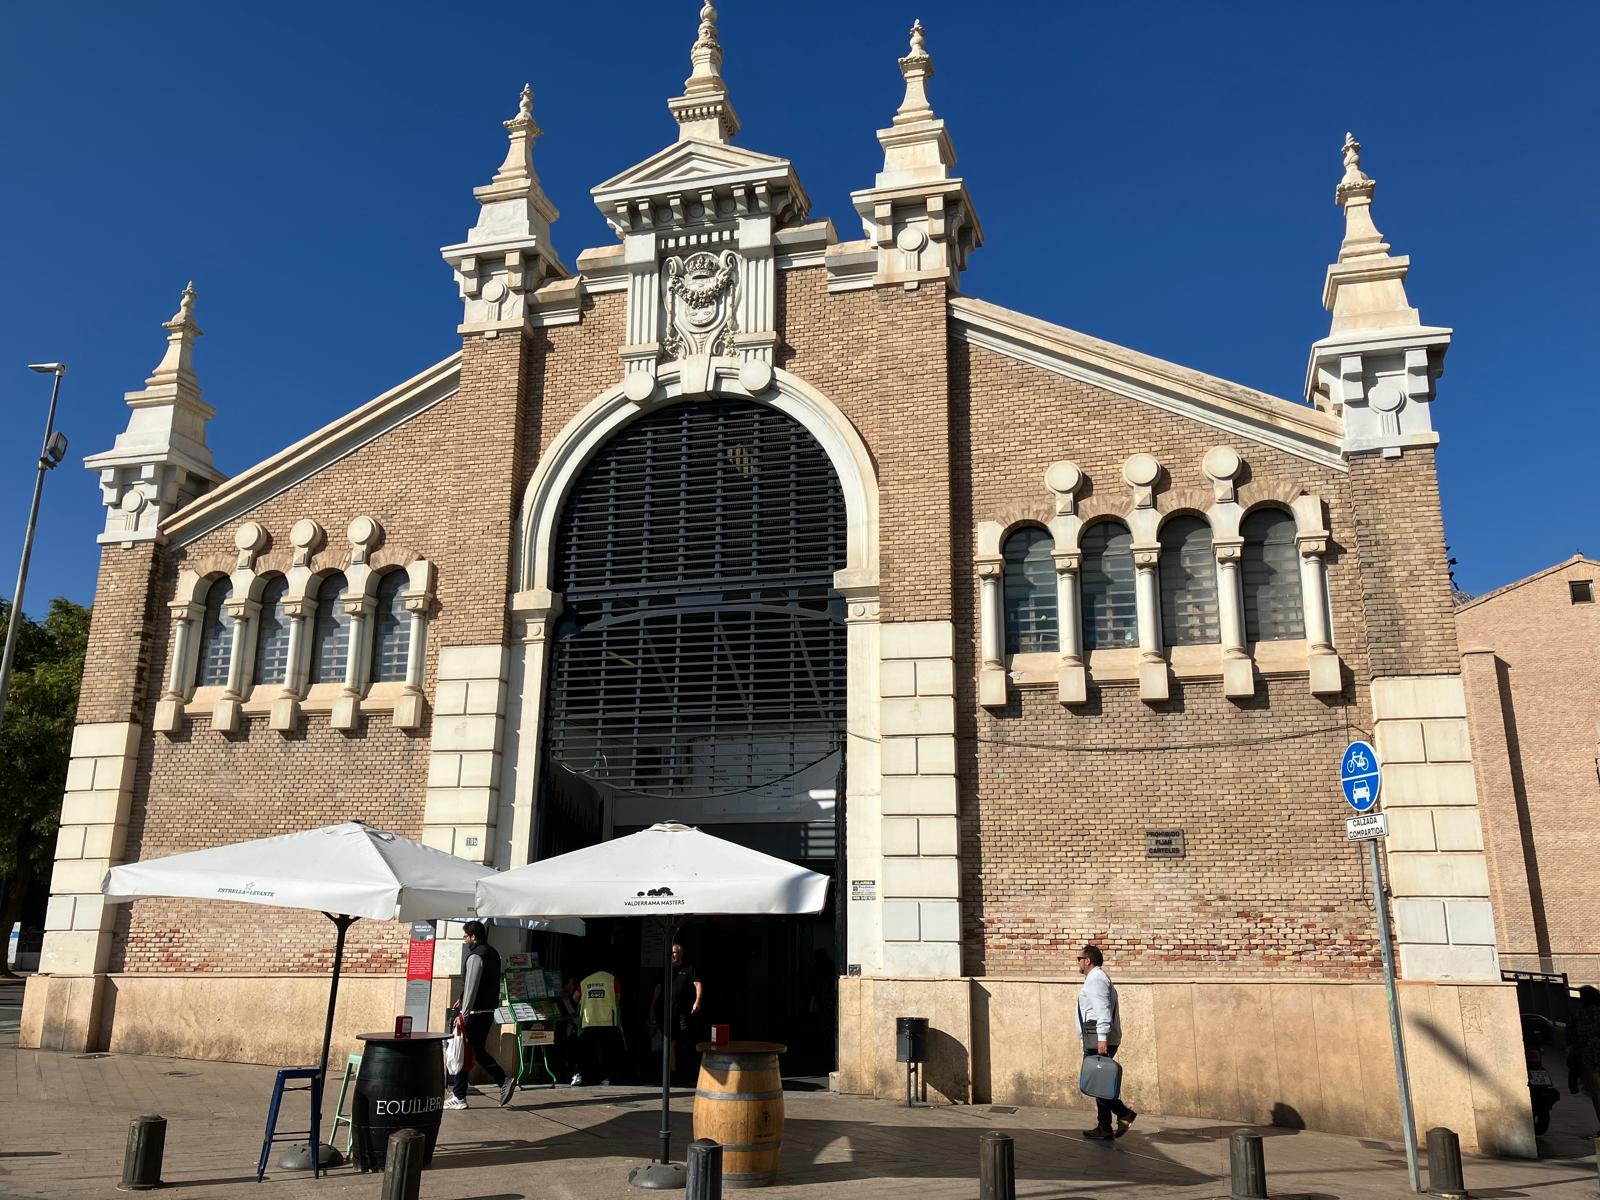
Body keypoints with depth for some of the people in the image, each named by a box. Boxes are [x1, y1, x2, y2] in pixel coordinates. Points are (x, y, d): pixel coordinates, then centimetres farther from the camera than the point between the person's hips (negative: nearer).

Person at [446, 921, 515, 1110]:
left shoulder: (475, 956, -15)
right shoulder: (492, 953, 14)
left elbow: (471, 986, -20)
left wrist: (464, 1013, -20)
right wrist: (463, 999, 22)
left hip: (475, 1011, -9)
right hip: (489, 1010, 9)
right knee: (477, 1051, 16)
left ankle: (459, 1097, 6)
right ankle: (504, 1080, 6)